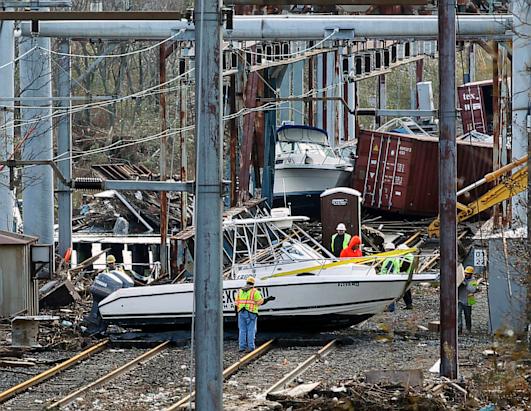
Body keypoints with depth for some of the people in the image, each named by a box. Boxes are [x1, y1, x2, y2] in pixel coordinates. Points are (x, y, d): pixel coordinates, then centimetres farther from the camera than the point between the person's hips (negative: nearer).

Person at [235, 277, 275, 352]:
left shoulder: (240, 291, 11)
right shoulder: (255, 292, -3)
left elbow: (236, 304, 10)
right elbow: (260, 302, -3)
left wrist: (237, 314, 18)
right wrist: (268, 299, 13)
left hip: (241, 313, 4)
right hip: (251, 314, -4)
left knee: (242, 330, 6)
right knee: (251, 330, -1)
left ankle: (242, 347, 2)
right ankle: (250, 347, -5)